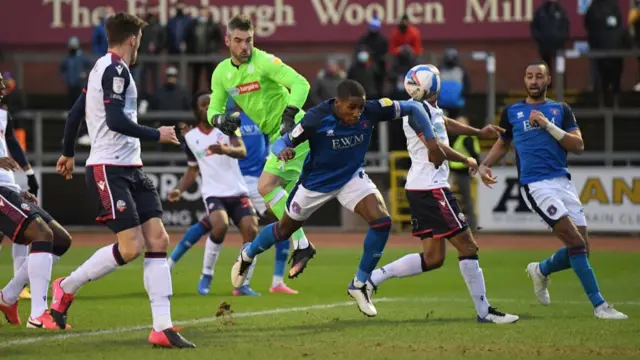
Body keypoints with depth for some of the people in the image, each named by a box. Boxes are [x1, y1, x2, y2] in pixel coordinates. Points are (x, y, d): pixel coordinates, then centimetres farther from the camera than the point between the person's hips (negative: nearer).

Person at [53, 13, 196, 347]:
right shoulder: (116, 70, -12)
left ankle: (162, 327, -6)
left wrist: (68, 153, 37)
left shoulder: (102, 67, 17)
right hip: (108, 169, -10)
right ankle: (66, 288, 8)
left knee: (158, 239, -2)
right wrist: (157, 135, -10)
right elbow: (116, 121, -22)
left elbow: (75, 113, 25)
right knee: (131, 247, -13)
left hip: (131, 169, 10)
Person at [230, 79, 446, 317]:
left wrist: (430, 141, -23)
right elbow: (282, 142, -25)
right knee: (286, 229, 16)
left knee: (382, 221, -20)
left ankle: (359, 285, -1)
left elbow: (412, 109, -14)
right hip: (316, 181, -2)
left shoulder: (370, 111, -25)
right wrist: (283, 151, -50)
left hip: (352, 177, 2)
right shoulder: (317, 119, -32)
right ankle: (247, 255, 49)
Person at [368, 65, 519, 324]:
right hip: (431, 188, -10)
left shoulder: (430, 109, 16)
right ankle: (484, 311, -2)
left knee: (433, 258, 10)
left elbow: (444, 123, 35)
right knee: (467, 246, -5)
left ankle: (372, 278, 8)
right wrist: (467, 160, -6)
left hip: (419, 188, 10)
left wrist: (478, 132, 43)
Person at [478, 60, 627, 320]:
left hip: (562, 181, 3)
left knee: (580, 246, 0)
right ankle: (599, 305, -16)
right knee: (576, 241, -17)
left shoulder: (561, 110, 12)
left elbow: (578, 145, 0)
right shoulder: (512, 112, 12)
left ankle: (541, 270, 30)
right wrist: (485, 165, 9)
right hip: (535, 184, -3)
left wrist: (547, 125, -9)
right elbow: (502, 144, 27)